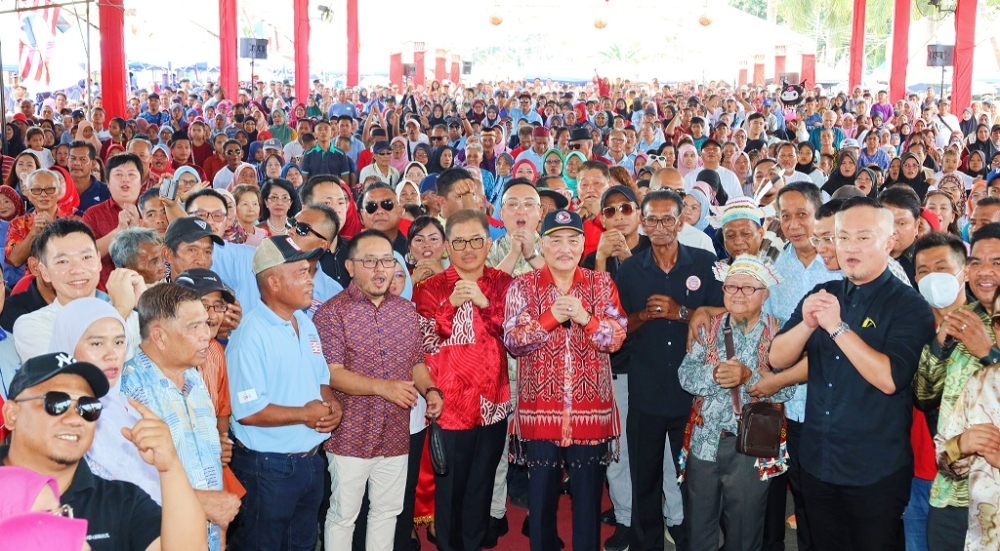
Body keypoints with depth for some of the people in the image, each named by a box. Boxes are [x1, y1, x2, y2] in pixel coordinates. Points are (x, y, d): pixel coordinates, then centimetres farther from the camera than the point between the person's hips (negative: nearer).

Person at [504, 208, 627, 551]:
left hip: (591, 407, 1)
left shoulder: (602, 284, 4)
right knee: (541, 492, 9)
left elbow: (617, 337, -4)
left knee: (589, 493, 8)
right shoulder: (523, 286, 1)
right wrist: (550, 318, -20)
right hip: (540, 407, -1)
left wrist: (585, 318, -20)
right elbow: (512, 341, -8)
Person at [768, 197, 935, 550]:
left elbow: (890, 378, -23)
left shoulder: (909, 306, -10)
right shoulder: (822, 295, 6)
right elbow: (777, 359, -1)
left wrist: (838, 327, -25)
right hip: (816, 463, 5)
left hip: (876, 471, -5)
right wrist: (807, 325, -19)